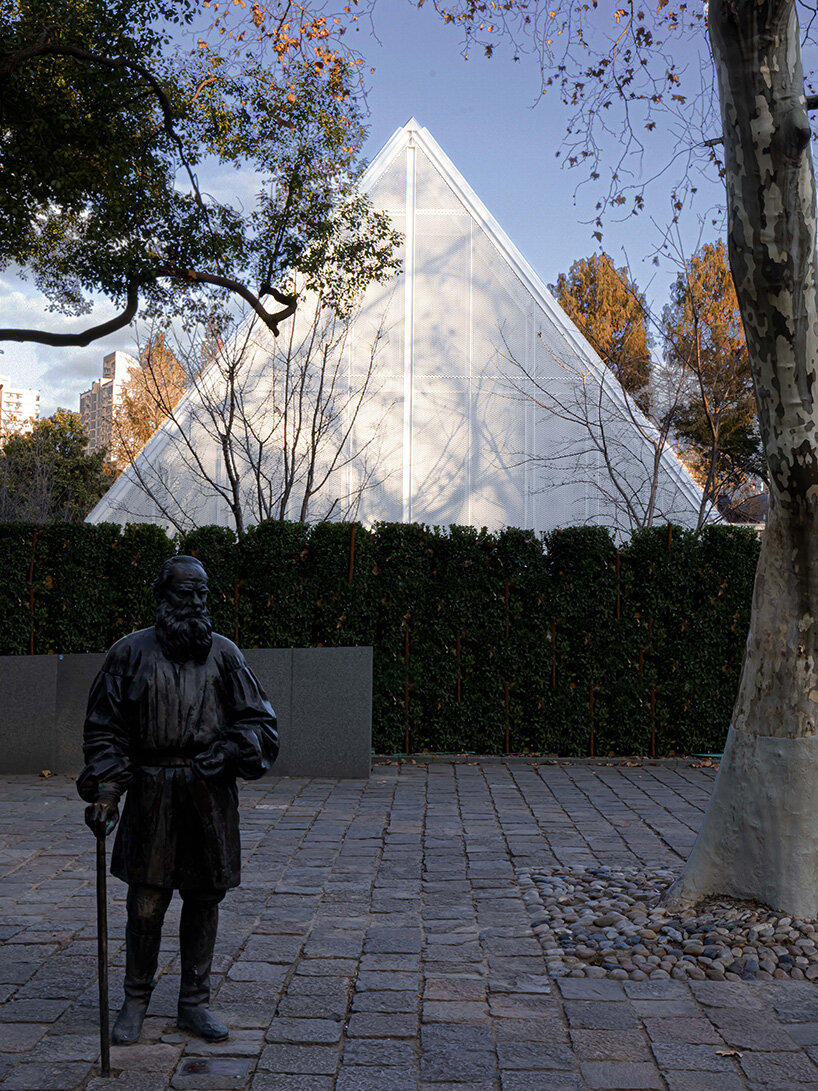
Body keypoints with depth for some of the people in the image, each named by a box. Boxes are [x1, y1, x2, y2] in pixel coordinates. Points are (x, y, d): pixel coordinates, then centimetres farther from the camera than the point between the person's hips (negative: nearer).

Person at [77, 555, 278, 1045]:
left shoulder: (223, 653, 6)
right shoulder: (131, 652, 3)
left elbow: (260, 722, 8)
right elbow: (105, 729, 4)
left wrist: (229, 750, -11)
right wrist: (105, 790, -6)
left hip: (211, 792, 2)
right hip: (152, 793, -1)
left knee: (205, 898, 9)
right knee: (145, 903, 2)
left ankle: (195, 1003, 24)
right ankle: (136, 1000, 24)